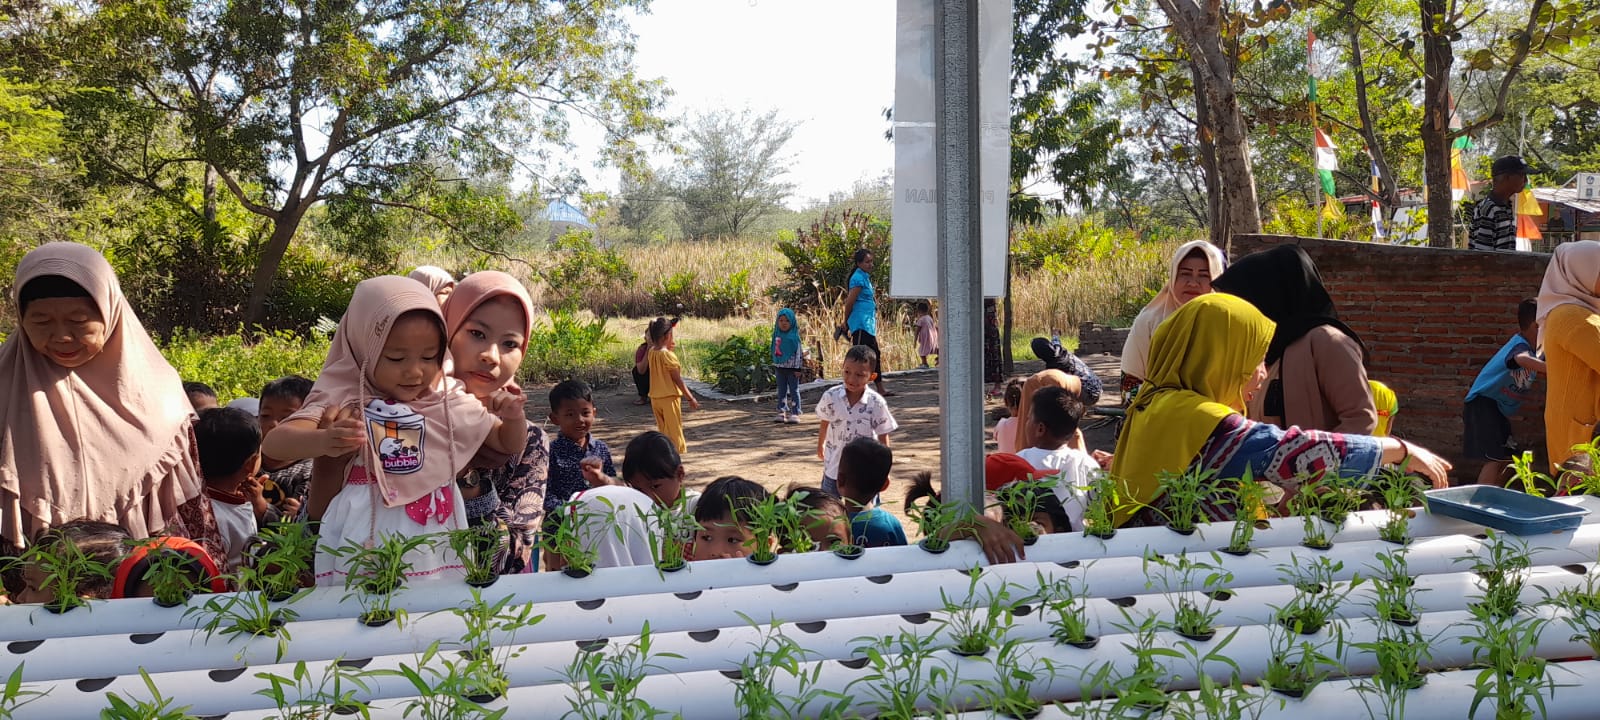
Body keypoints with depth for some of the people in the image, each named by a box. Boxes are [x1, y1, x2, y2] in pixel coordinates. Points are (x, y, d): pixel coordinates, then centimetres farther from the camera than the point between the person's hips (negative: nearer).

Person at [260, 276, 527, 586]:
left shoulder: (451, 402, 5)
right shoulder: (343, 400, -3)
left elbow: (509, 444, 16)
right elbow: (273, 444, -17)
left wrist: (514, 417, -8)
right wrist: (323, 441, -39)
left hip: (436, 547, 3)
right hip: (362, 546, -2)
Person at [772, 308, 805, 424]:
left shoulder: (794, 336, -11)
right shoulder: (777, 335, 5)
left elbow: (798, 353, -10)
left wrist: (798, 368, -12)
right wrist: (774, 365, 15)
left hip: (792, 368, -6)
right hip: (780, 367, 6)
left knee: (794, 391, 0)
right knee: (781, 391, 12)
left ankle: (795, 414, 1)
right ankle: (782, 412, 19)